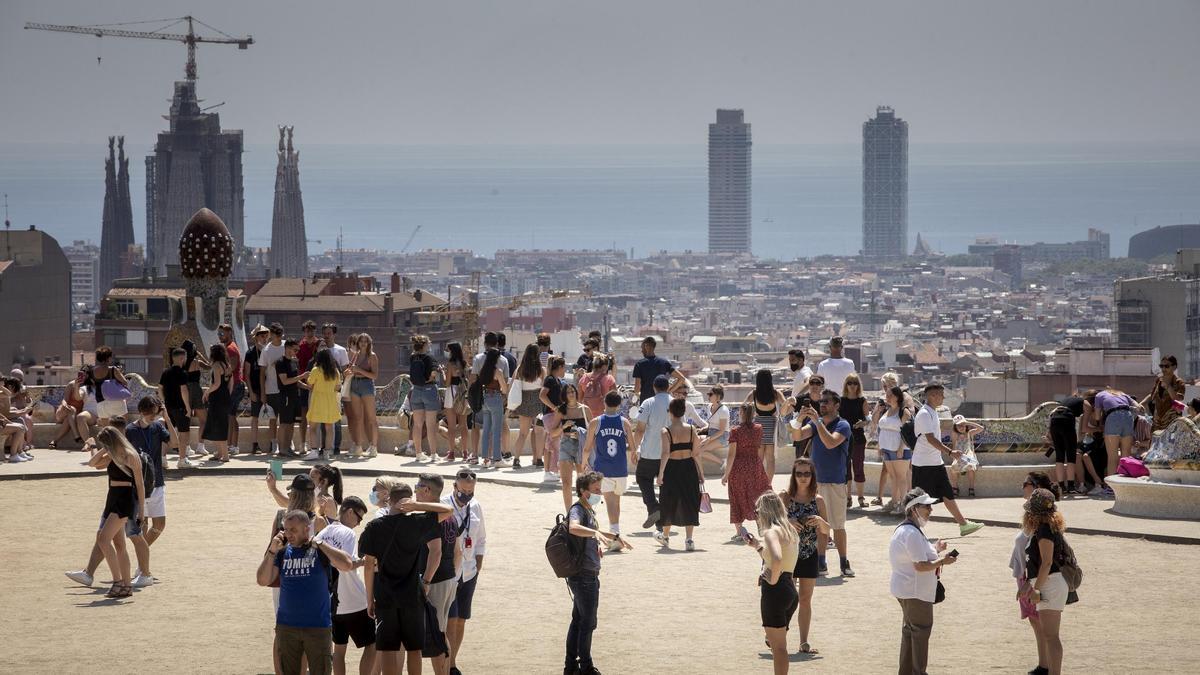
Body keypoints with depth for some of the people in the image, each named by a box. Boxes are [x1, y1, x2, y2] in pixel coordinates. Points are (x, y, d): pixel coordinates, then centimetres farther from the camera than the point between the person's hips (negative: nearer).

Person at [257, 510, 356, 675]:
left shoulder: (320, 550, -6)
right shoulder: (282, 552, 2)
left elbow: (347, 565, -21)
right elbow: (263, 581, 0)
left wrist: (319, 543, -18)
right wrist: (272, 551, -10)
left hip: (318, 626, -3)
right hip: (286, 627, 3)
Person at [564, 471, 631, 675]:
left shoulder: (589, 510, 14)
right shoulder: (577, 510, -17)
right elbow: (573, 528, -41)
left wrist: (615, 537, 39)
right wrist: (595, 533, -55)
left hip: (588, 575, 10)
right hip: (585, 576, -10)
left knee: (578, 620, 14)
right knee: (588, 622, -2)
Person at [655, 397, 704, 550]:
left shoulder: (666, 431, -10)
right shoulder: (691, 429, -1)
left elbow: (666, 453, -19)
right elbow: (696, 453, 1)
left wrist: (660, 473, -17)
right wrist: (700, 472, 10)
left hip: (672, 468, -2)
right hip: (689, 468, 2)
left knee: (669, 503, 15)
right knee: (689, 504, 6)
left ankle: (665, 536, 33)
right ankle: (689, 539, -2)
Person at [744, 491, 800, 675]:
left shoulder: (771, 532, -14)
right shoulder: (789, 531, 13)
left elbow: (777, 559, -32)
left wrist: (772, 579, -18)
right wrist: (759, 546, 21)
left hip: (774, 590, -9)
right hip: (790, 590, 9)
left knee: (778, 645, -5)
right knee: (778, 644, 20)